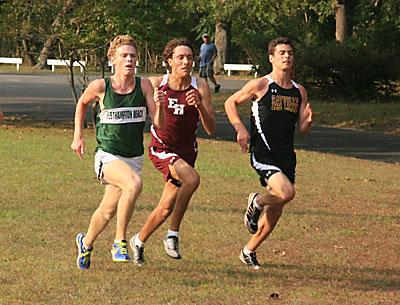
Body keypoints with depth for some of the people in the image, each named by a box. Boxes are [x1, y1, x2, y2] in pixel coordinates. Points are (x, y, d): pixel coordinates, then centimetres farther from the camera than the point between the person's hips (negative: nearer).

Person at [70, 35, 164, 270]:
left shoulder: (144, 85, -4)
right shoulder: (100, 87, -8)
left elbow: (159, 124, -6)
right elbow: (82, 103, 14)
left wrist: (159, 107, -25)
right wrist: (78, 135, 11)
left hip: (134, 158, 4)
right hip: (108, 155, -4)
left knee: (108, 210, 16)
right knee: (134, 184, -34)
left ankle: (86, 243, 46)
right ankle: (120, 242, -20)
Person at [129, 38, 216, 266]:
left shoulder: (200, 87, -3)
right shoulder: (156, 84, -3)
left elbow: (211, 129, -8)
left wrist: (199, 106, -24)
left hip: (186, 152, 3)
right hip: (161, 149, -3)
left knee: (166, 208, 9)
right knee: (192, 178, -31)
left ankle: (139, 241, 35)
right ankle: (173, 235, -21)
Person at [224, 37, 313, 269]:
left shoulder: (300, 91, 10)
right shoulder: (260, 86, -5)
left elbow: (302, 129, 11)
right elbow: (230, 103, 5)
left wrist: (308, 120, -12)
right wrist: (241, 129, -8)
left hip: (286, 155, 6)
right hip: (263, 153, -6)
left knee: (275, 211, 10)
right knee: (286, 192, -27)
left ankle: (250, 250, 29)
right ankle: (256, 202, 5)